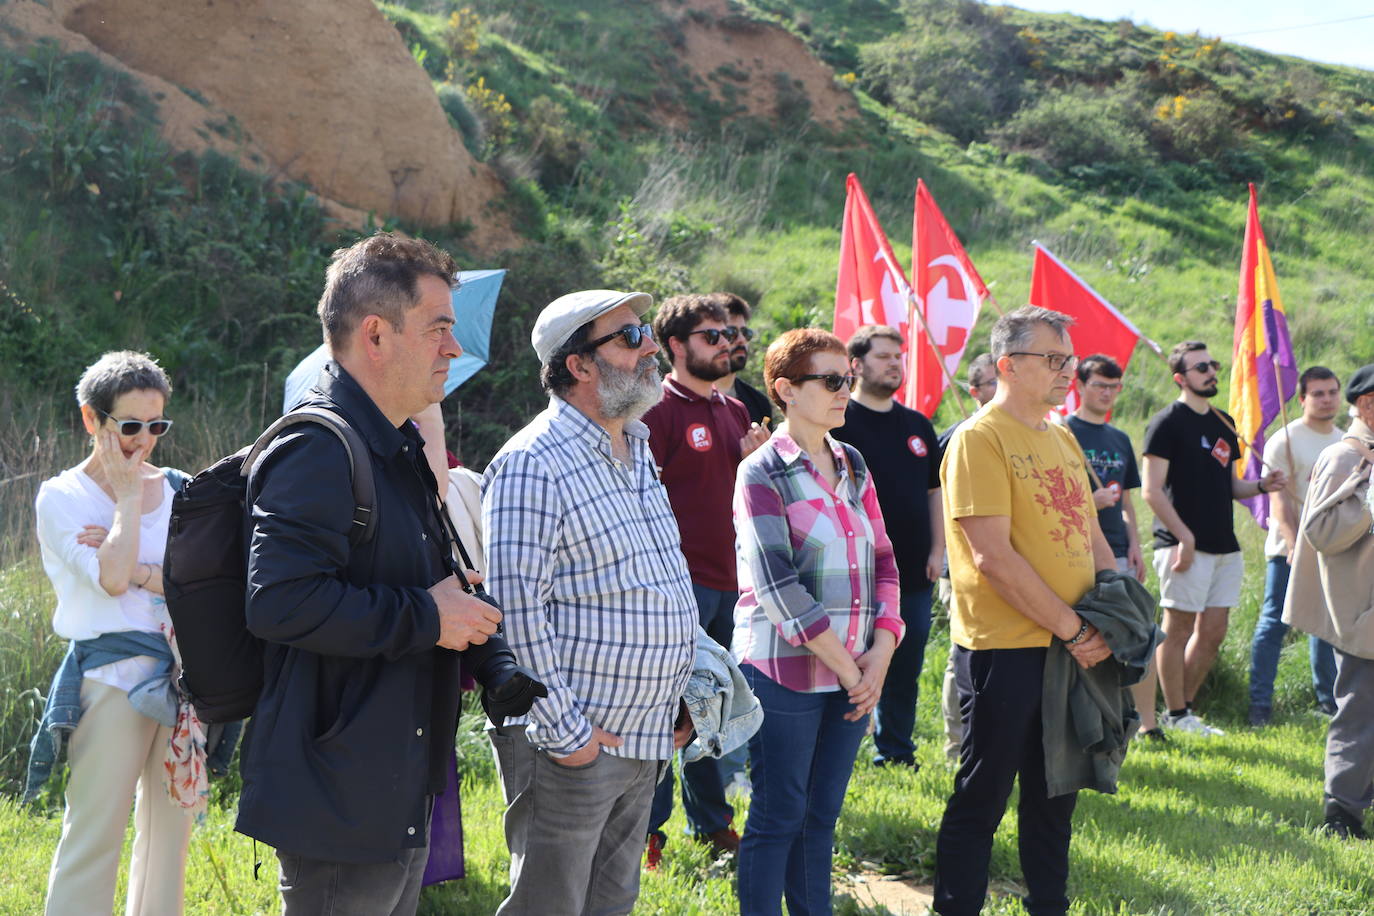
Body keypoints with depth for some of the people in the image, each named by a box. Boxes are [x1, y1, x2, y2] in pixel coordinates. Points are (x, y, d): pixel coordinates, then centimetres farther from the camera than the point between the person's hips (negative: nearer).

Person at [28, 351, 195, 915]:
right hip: (112, 674, -5)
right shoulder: (62, 497, -3)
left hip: (182, 673, 5)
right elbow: (111, 578, -18)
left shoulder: (174, 491, 10)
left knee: (171, 827, 10)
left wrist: (140, 570, -14)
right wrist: (128, 495, -8)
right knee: (94, 837, -5)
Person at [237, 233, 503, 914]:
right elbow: (280, 602, -31)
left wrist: (460, 606, 11)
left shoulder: (399, 449, 17)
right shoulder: (317, 451, -19)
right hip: (338, 801, -10)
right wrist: (425, 618, -22)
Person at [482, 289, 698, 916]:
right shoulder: (533, 465, -16)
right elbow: (518, 610, -20)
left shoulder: (637, 453, 13)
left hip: (645, 742, 9)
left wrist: (676, 699, 17)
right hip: (572, 746, -8)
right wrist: (564, 732, -19)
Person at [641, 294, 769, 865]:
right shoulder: (658, 409, -9)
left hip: (729, 579, 8)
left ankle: (711, 822, 26)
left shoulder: (735, 411, 16)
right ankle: (648, 829, 7)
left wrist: (755, 458, 3)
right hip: (680, 580, -8)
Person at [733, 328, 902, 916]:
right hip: (785, 669, -6)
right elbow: (778, 586, -15)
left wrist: (881, 651, -3)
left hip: (854, 673, 6)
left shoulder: (853, 466, 12)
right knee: (778, 817, 1)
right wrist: (847, 668, -14)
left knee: (821, 814, 12)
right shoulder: (761, 474, -8)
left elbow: (882, 559, 11)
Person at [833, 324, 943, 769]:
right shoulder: (839, 421, -4)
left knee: (904, 670, 12)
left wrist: (937, 551, 9)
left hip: (914, 573, 6)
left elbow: (935, 490, 19)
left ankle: (895, 753, 23)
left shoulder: (918, 425, 15)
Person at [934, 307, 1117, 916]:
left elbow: (1092, 538, 17)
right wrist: (1073, 628, -16)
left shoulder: (1062, 439, 13)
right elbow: (993, 556, -20)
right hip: (1005, 648, -8)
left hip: (1073, 650, 8)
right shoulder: (980, 438, -13)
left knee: (1055, 794, 17)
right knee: (981, 798, 1)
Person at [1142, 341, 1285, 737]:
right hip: (1185, 545, -8)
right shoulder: (1167, 422, -7)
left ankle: (1184, 708, 21)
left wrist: (1261, 486, 2)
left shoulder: (1224, 423, 17)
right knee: (1179, 628, -1)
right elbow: (1152, 490, -12)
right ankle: (1176, 715, 7)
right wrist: (1184, 537, -18)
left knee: (1213, 632, 9)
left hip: (1225, 547, 8)